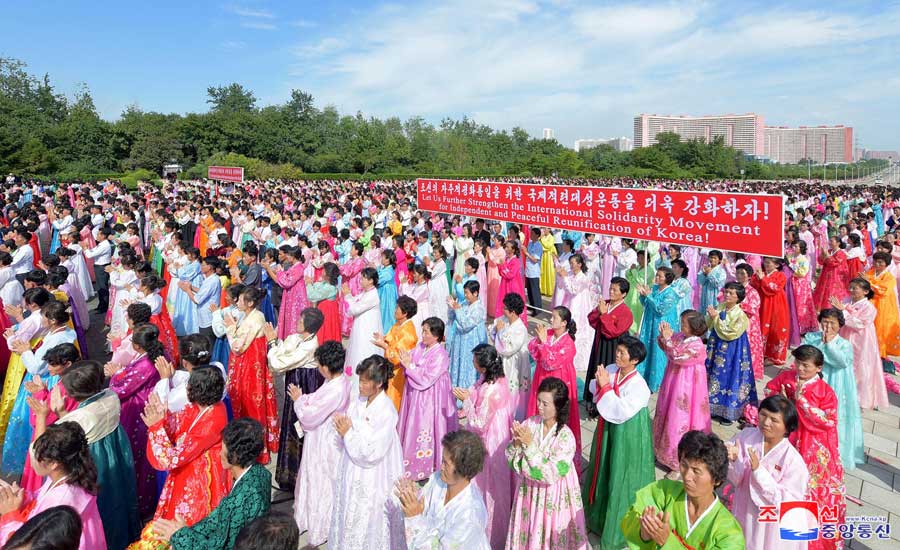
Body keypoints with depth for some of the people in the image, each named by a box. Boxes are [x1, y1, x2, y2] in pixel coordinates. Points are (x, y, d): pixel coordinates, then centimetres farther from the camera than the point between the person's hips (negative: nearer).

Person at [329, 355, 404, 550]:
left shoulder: (386, 412, -23)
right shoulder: (358, 402, -1)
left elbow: (371, 454, -24)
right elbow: (353, 433, 9)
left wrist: (348, 434, -17)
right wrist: (343, 428, -12)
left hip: (371, 480, -7)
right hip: (352, 473, 7)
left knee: (368, 525, 9)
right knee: (350, 517, 21)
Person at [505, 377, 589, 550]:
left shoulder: (565, 437, -21)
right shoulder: (530, 424, -10)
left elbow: (550, 474, -25)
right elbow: (511, 461, -6)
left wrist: (529, 445, -28)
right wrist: (516, 443, -26)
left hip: (553, 497, -4)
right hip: (529, 491, 4)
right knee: (528, 535, 19)